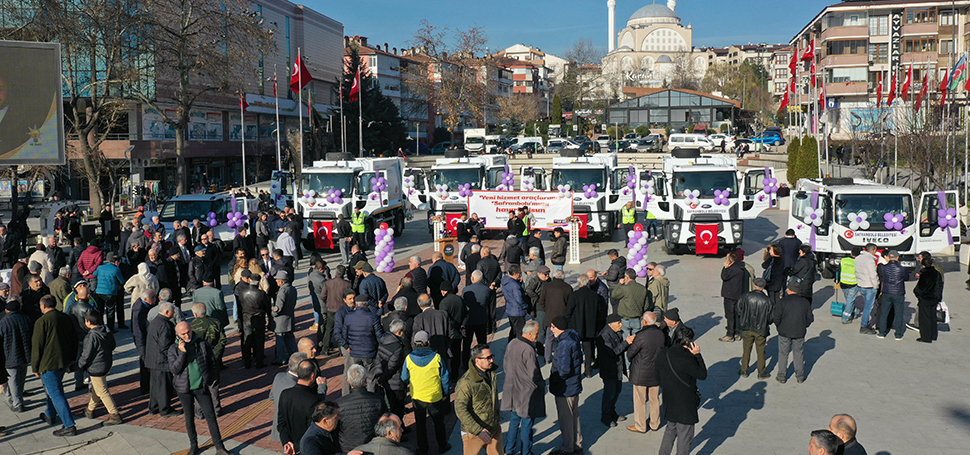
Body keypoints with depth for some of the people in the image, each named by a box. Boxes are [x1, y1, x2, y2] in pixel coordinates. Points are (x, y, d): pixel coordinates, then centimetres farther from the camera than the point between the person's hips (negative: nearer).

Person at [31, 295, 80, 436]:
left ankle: (70, 426, -7)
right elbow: (74, 340, 14)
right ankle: (50, 416, 43)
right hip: (64, 362, 8)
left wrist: (35, 367, -2)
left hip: (49, 364, -8)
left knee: (56, 394, -4)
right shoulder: (66, 318, 6)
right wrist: (72, 360, 25)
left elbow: (36, 346, -13)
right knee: (54, 388, 27)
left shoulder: (41, 322, -15)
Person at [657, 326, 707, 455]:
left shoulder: (662, 355, -5)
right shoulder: (686, 360, -28)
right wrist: (697, 355, -12)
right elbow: (703, 375, -14)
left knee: (671, 430, 26)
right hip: (685, 404, -7)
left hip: (669, 402, 7)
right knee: (684, 436, 11)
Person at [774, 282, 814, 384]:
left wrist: (779, 326, 7)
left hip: (784, 333, -2)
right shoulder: (805, 302, -3)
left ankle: (781, 377, 16)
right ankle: (800, 376, 23)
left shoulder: (782, 302, -12)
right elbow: (810, 319, 2)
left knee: (783, 354, 10)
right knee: (799, 355, 15)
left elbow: (776, 319, -13)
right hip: (799, 333, 2)